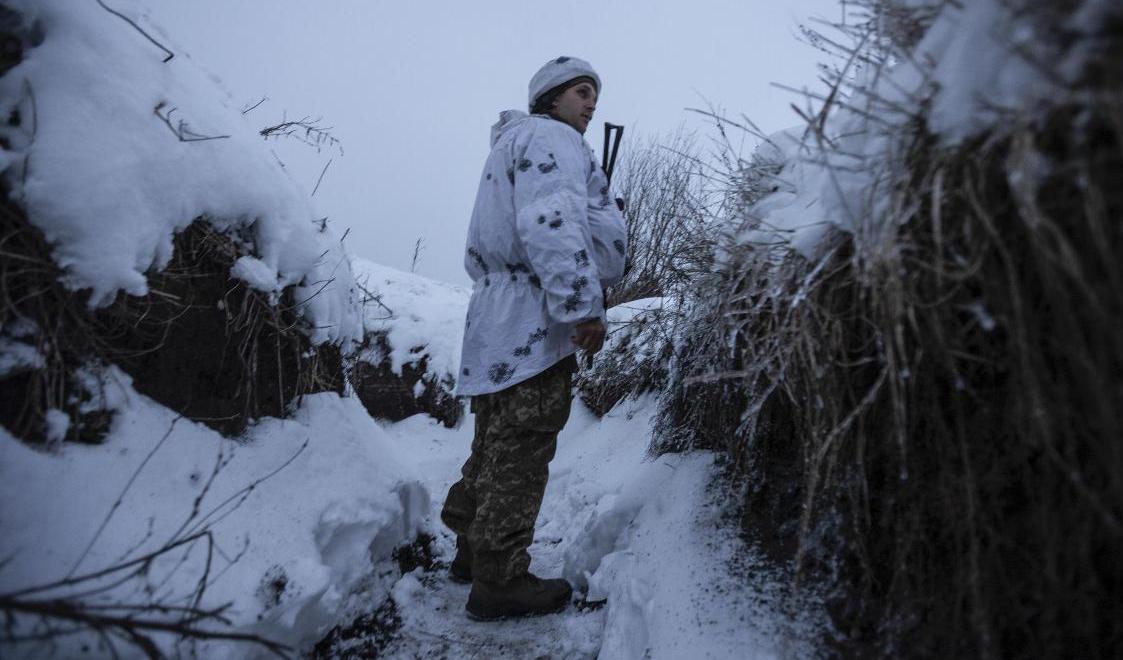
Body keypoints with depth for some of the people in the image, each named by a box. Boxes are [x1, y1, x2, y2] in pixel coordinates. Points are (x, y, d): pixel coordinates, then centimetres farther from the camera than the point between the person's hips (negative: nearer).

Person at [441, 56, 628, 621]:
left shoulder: (509, 145, 29)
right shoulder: (551, 138, -5)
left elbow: (481, 253, 30)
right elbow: (550, 223, -22)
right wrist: (581, 306, -25)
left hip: (498, 324, 11)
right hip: (535, 324, -11)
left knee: (495, 446, 17)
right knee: (521, 452, -6)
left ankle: (473, 552, 28)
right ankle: (499, 581, 0)